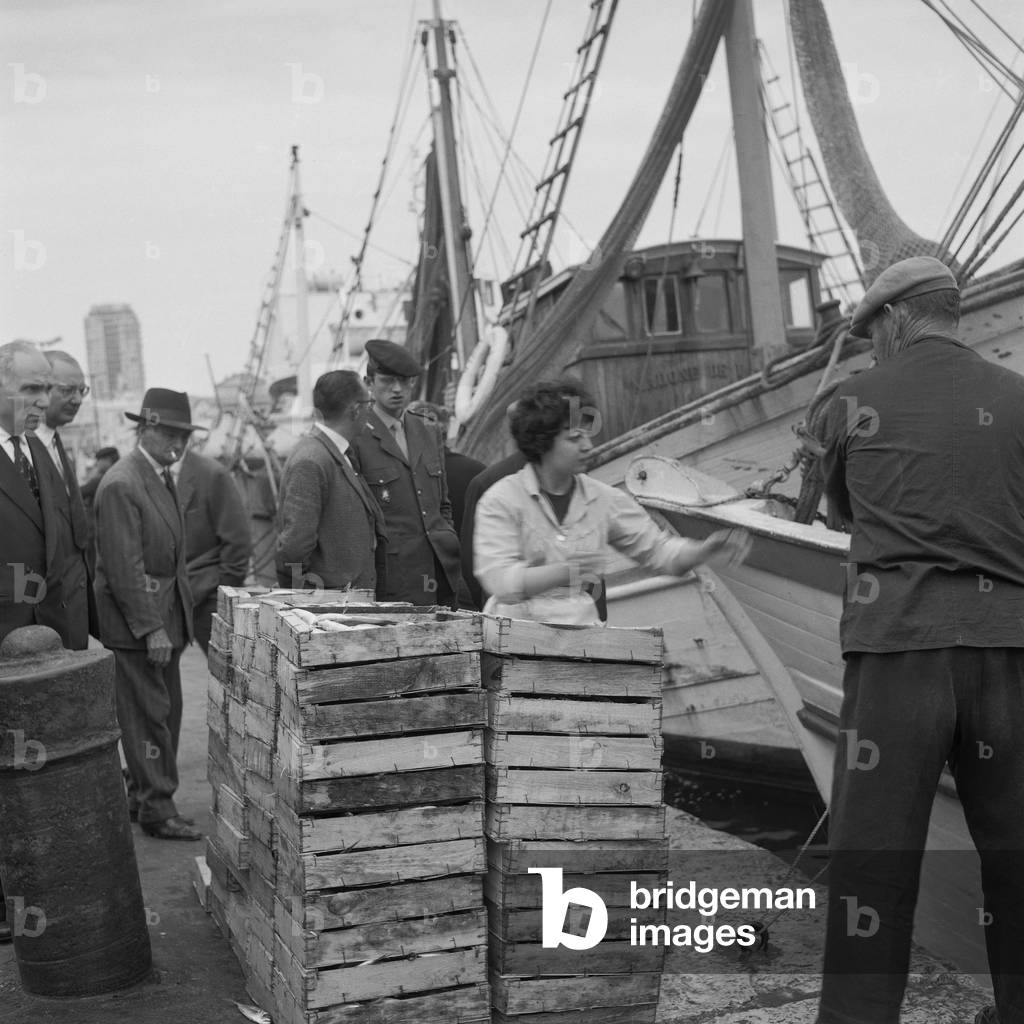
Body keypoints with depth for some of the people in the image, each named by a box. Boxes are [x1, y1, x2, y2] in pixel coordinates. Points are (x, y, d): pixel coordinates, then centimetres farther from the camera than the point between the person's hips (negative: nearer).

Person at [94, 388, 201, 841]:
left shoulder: (162, 478, 14)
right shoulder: (121, 485, -17)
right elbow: (124, 566, -20)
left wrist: (179, 614, 14)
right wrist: (150, 628, -21)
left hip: (165, 616, 9)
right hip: (134, 620, -9)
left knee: (166, 710, 13)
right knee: (147, 714, -5)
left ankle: (142, 796, 24)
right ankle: (157, 811, 1)